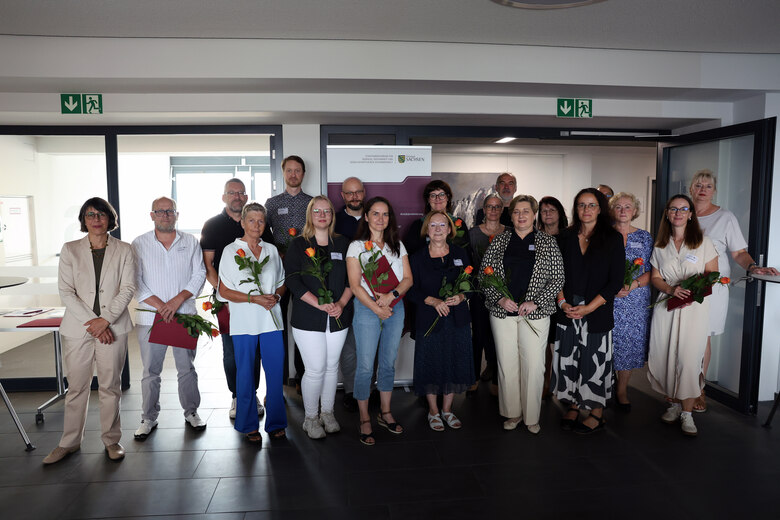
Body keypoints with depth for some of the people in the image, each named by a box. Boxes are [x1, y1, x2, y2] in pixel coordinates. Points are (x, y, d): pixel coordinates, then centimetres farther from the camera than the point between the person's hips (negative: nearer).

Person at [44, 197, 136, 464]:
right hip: (78, 328, 1)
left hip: (112, 327, -1)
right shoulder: (70, 250, 6)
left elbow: (128, 288, -2)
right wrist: (92, 322, -11)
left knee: (110, 386, 6)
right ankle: (69, 442, 25)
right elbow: (66, 291, -1)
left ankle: (111, 440, 20)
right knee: (76, 387, 8)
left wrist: (105, 320, -13)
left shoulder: (123, 250, 4)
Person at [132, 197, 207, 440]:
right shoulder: (139, 244, 3)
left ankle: (191, 412, 25)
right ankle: (149, 418, 21)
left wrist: (178, 300, -12)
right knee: (150, 371, 7)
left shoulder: (190, 242, 6)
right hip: (150, 317, 0)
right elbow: (135, 282, -3)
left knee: (187, 368, 9)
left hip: (184, 316, 1)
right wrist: (160, 305, -13)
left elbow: (199, 275, 1)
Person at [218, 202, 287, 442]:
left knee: (275, 371, 3)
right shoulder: (231, 251, 1)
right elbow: (224, 290, -2)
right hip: (244, 322, -2)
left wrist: (276, 296, -5)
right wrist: (254, 298, -14)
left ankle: (275, 422, 18)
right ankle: (249, 425, 21)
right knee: (245, 373, 5)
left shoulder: (271, 250, 11)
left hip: (271, 319, 3)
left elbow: (281, 283, 17)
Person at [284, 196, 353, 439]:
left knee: (332, 366, 12)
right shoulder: (298, 245, 0)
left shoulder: (343, 243, 8)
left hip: (338, 317, 3)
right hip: (308, 319, -3)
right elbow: (293, 281, -9)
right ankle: (311, 418, 19)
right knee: (315, 370, -2)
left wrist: (341, 303, -11)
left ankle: (327, 412, 30)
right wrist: (320, 304, -18)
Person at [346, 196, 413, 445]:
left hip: (395, 307, 4)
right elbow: (355, 285, -8)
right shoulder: (356, 246, -1)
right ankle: (364, 420, 12)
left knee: (388, 363, 11)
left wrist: (391, 295, -12)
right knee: (365, 366, -1)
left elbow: (408, 278, 5)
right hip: (367, 308, -4)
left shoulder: (397, 245, 11)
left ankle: (385, 413, 26)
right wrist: (377, 308, -13)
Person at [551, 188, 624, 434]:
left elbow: (615, 281, -6)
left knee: (595, 360, 3)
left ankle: (597, 414, 18)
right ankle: (574, 405, 25)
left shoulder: (613, 239, -2)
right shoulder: (565, 238, 8)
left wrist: (588, 307, -13)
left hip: (598, 312, -3)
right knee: (568, 359, 7)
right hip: (568, 310, 3)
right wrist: (562, 302, -8)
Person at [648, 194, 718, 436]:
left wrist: (693, 293, -15)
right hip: (666, 305, 3)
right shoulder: (660, 245, 11)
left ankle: (687, 413, 4)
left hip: (695, 307, -2)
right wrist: (671, 289, -10)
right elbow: (655, 277, 10)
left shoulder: (703, 242, 3)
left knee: (689, 359, -8)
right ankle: (674, 404, 19)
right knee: (665, 356, 0)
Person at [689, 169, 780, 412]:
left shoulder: (725, 217, 2)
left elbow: (739, 253, 1)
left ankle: (699, 390, 15)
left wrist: (752, 267, -18)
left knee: (703, 338, 1)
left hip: (710, 287, -2)